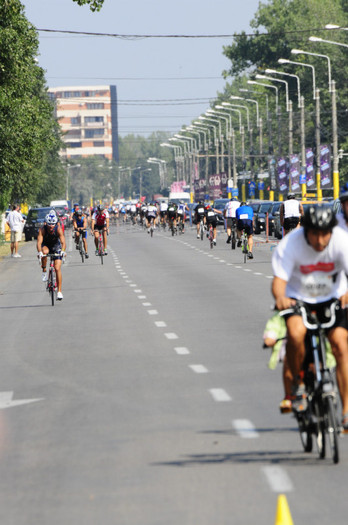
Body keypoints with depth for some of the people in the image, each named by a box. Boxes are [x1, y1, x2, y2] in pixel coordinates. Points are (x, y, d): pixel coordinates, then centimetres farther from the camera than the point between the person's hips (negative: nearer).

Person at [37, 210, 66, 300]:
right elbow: (39, 242, -36)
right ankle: (44, 271, -16)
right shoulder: (42, 229, -27)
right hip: (46, 245, 0)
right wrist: (39, 252, -54)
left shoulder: (58, 229, -27)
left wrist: (63, 251, -53)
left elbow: (63, 242, -34)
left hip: (56, 246, 0)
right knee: (44, 251, -37)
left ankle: (59, 291, -6)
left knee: (57, 268, -12)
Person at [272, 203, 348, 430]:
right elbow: (279, 279, -25)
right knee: (296, 334, -31)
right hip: (298, 298, -1)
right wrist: (280, 298, -48)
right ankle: (298, 383, -4)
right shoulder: (290, 244, -23)